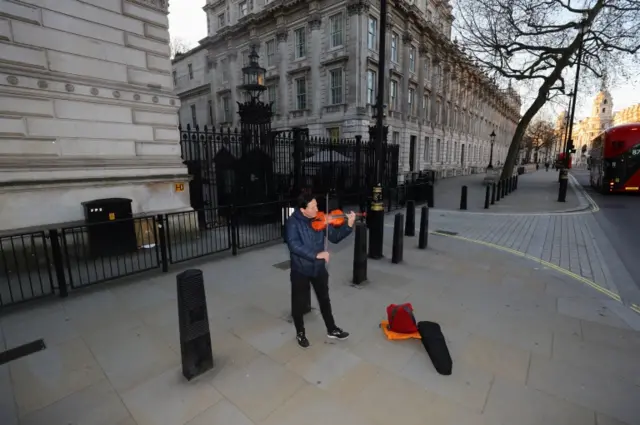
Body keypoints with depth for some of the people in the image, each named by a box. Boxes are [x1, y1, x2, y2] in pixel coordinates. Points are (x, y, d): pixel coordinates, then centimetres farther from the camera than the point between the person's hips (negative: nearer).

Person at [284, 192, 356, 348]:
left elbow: (334, 237, -3)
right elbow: (294, 245, -29)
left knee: (324, 299, 20)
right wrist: (316, 254, -33)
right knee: (300, 303, 12)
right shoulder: (293, 223, -18)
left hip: (319, 268, 4)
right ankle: (300, 333, 35)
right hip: (300, 270, -4)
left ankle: (332, 330, 39)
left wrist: (349, 225, -18)